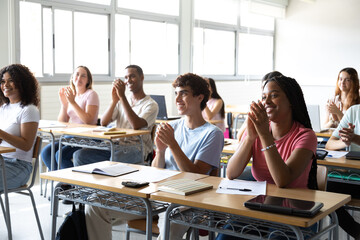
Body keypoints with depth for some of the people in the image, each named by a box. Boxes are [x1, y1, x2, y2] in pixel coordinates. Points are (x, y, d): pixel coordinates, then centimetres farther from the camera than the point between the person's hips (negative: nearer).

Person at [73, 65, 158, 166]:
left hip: (136, 148, -5)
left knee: (115, 160, -39)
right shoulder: (121, 101, 22)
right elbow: (103, 123, 8)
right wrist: (114, 101, -7)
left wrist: (122, 97, -16)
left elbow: (137, 126, -19)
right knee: (79, 155, -17)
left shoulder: (151, 104, 2)